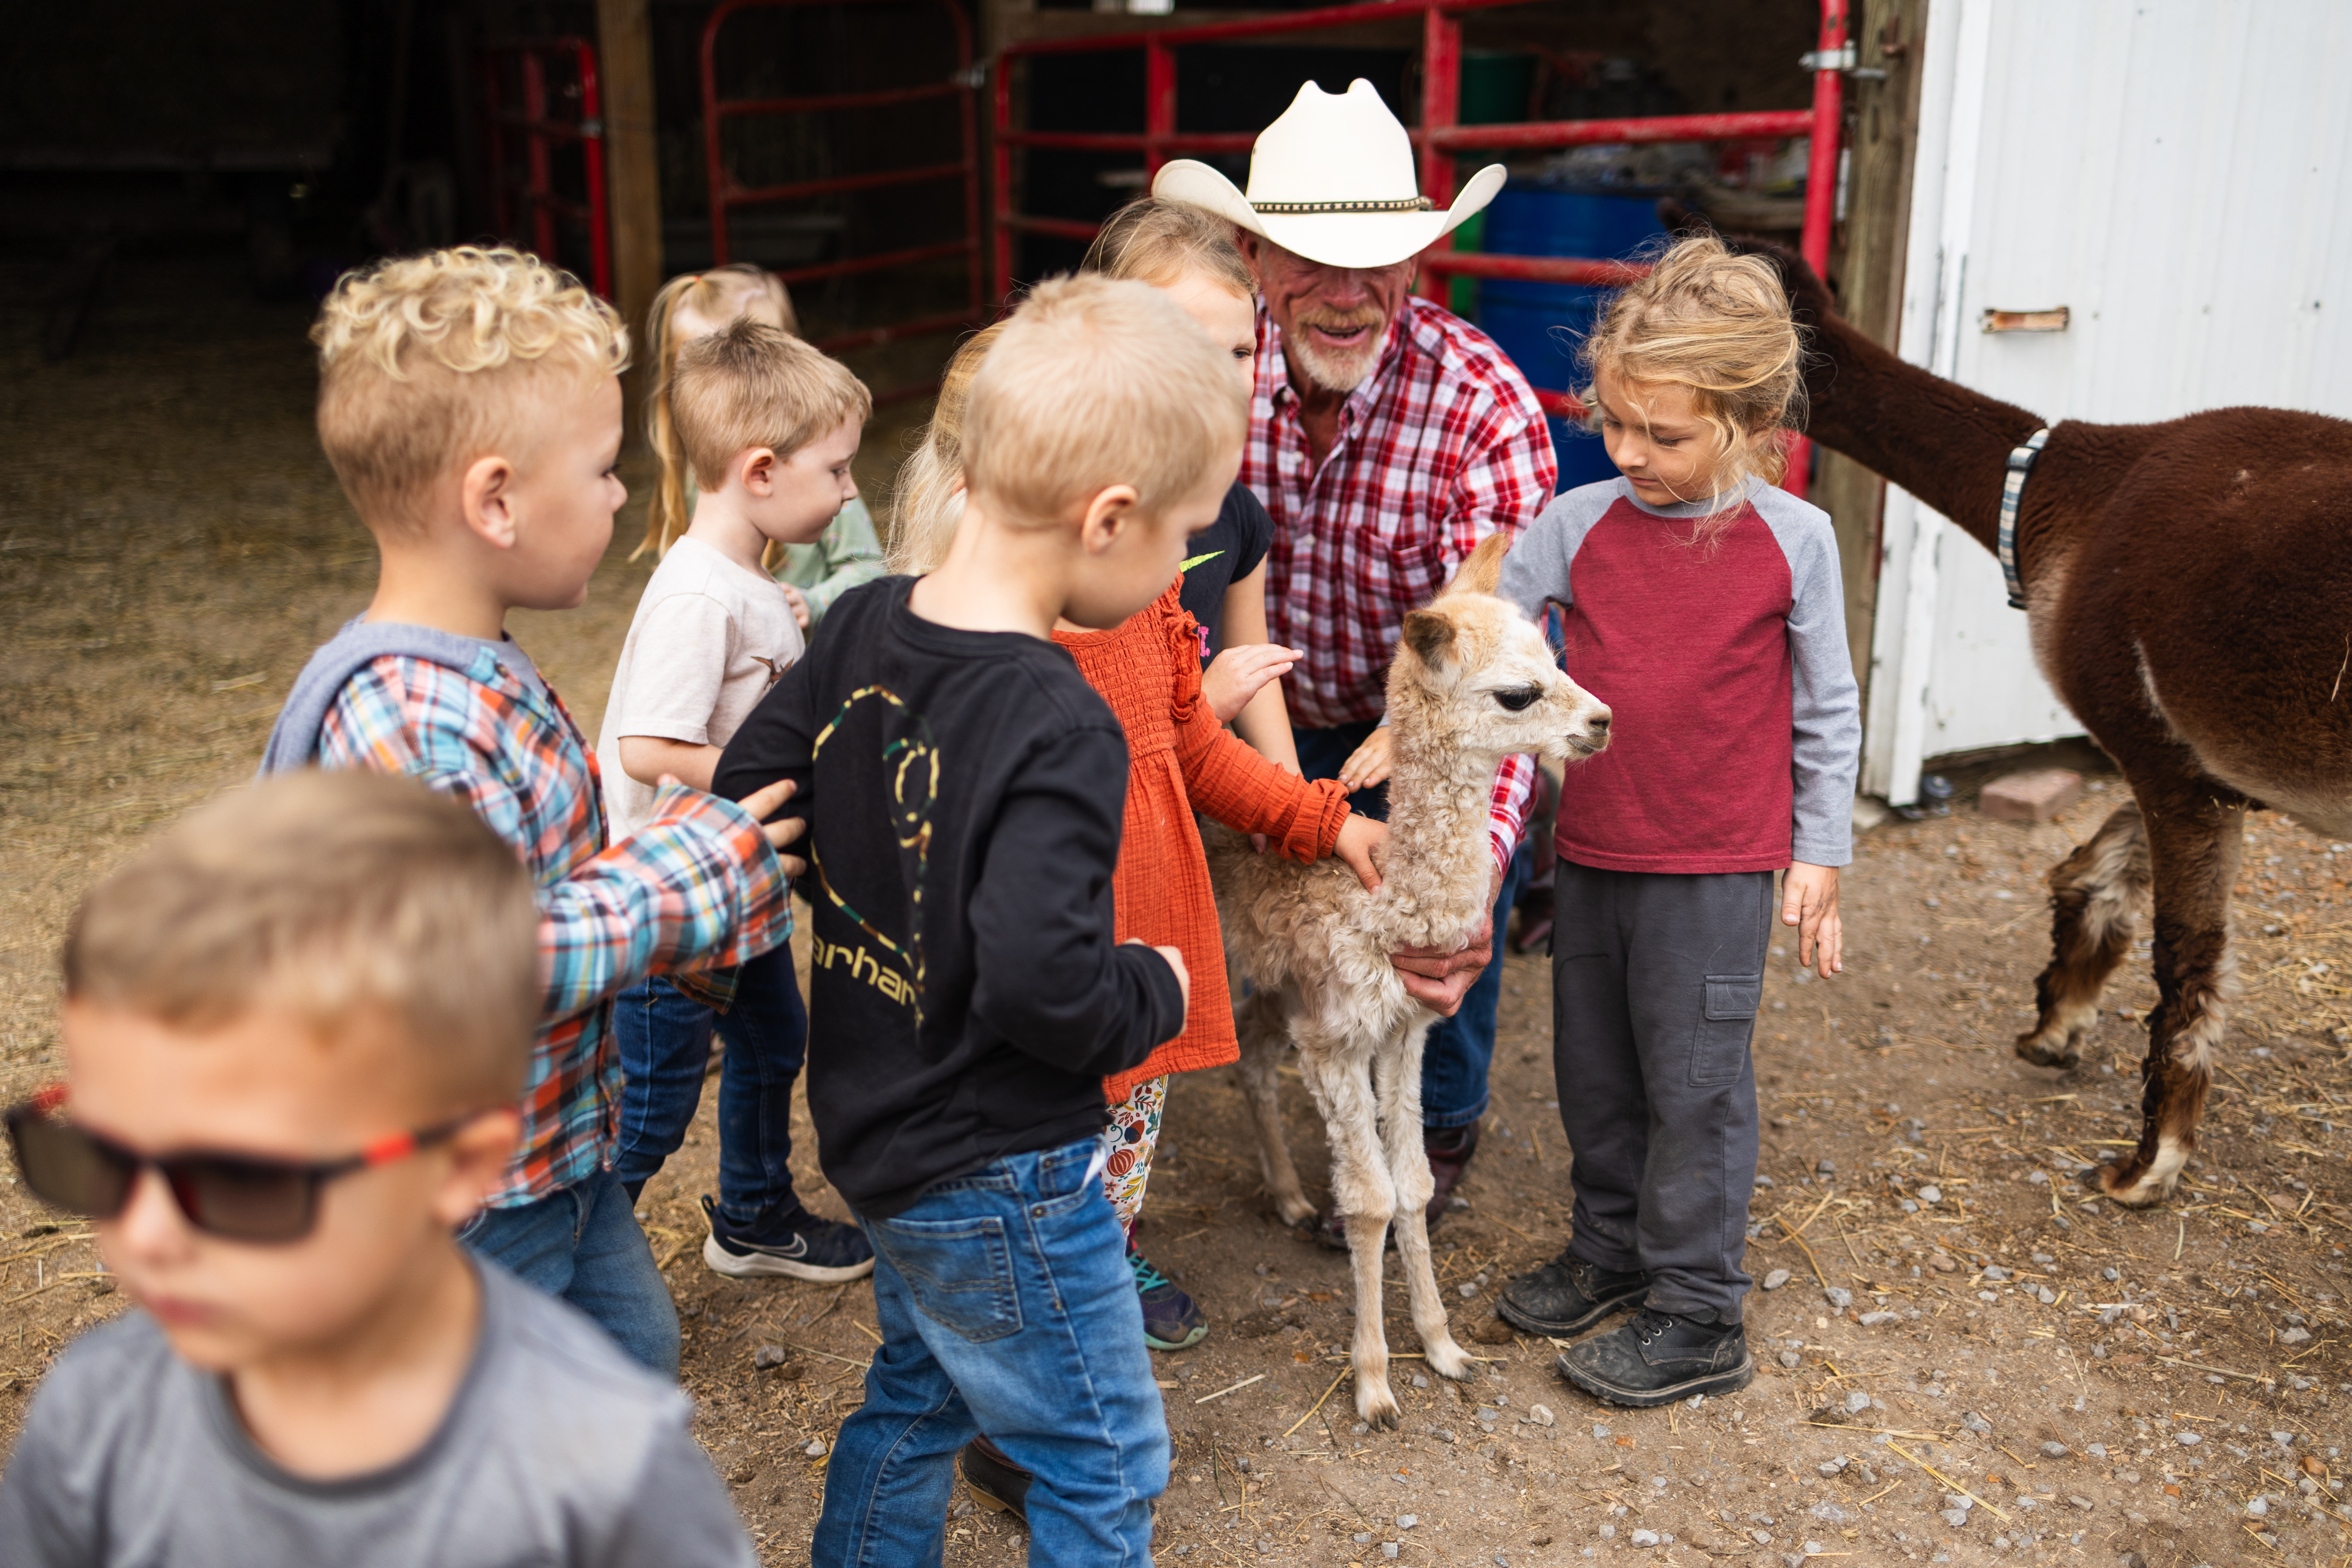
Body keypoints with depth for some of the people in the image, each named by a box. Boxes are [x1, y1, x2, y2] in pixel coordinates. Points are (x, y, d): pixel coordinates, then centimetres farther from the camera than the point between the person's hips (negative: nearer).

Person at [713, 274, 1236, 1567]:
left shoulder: (861, 628, -5)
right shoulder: (1058, 730, -29)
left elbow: (747, 798, 6)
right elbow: (1044, 988, -33)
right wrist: (1158, 991, -13)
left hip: (873, 1120, 8)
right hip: (997, 1174, -8)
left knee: (918, 1395, 29)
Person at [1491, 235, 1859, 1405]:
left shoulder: (1791, 538, -8)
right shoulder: (1578, 524, -4)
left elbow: (1826, 711, 0)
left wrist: (1819, 855, 0)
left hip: (1717, 868, -4)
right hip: (1592, 854, 4)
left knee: (1694, 1084, 5)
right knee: (1595, 1071, 17)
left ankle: (1698, 1318, 19)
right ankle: (1612, 1250, 38)